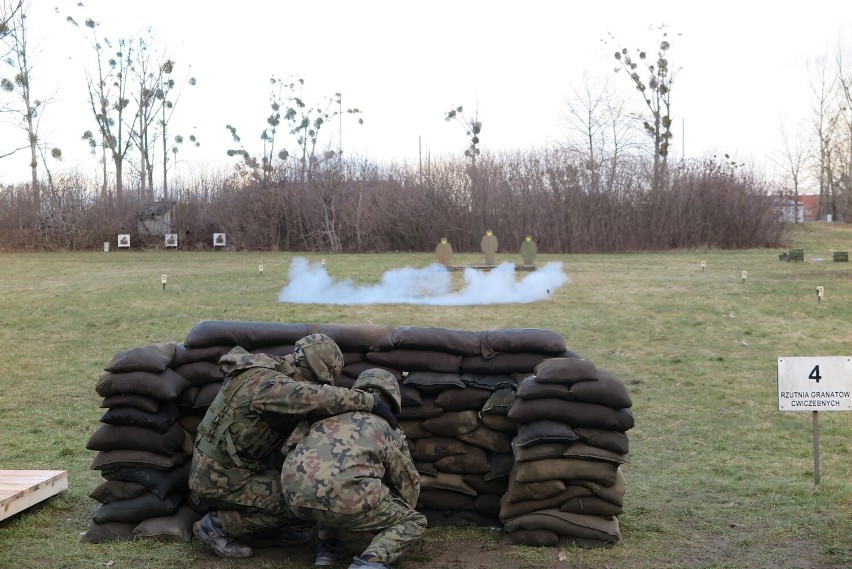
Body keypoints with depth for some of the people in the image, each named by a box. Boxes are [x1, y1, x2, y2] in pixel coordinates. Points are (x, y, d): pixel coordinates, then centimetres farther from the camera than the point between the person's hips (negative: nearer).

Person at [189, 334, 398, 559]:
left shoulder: (268, 371, 4)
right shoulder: (268, 383, -26)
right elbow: (315, 397, -42)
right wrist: (368, 400, -35)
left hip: (217, 466, 9)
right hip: (218, 479, -9)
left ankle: (263, 530, 13)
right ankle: (216, 526, 0)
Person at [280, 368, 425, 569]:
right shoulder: (389, 429, 18)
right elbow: (408, 483, 30)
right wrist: (399, 514, 51)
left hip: (296, 497, 5)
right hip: (345, 499, -5)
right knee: (414, 522, 16)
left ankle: (327, 546, 23)